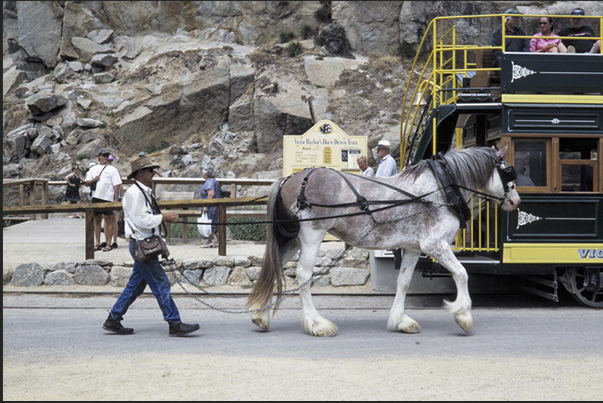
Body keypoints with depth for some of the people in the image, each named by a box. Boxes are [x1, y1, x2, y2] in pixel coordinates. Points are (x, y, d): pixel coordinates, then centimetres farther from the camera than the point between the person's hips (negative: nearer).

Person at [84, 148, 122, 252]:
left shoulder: (112, 169, 6)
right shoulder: (93, 169, 16)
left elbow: (116, 185, 1)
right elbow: (87, 183, 15)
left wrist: (116, 199, -7)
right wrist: (94, 180, -5)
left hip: (108, 198, -3)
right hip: (96, 197, 4)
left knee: (108, 219, -5)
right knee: (97, 219, 6)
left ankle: (108, 243, -2)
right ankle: (97, 243, 12)